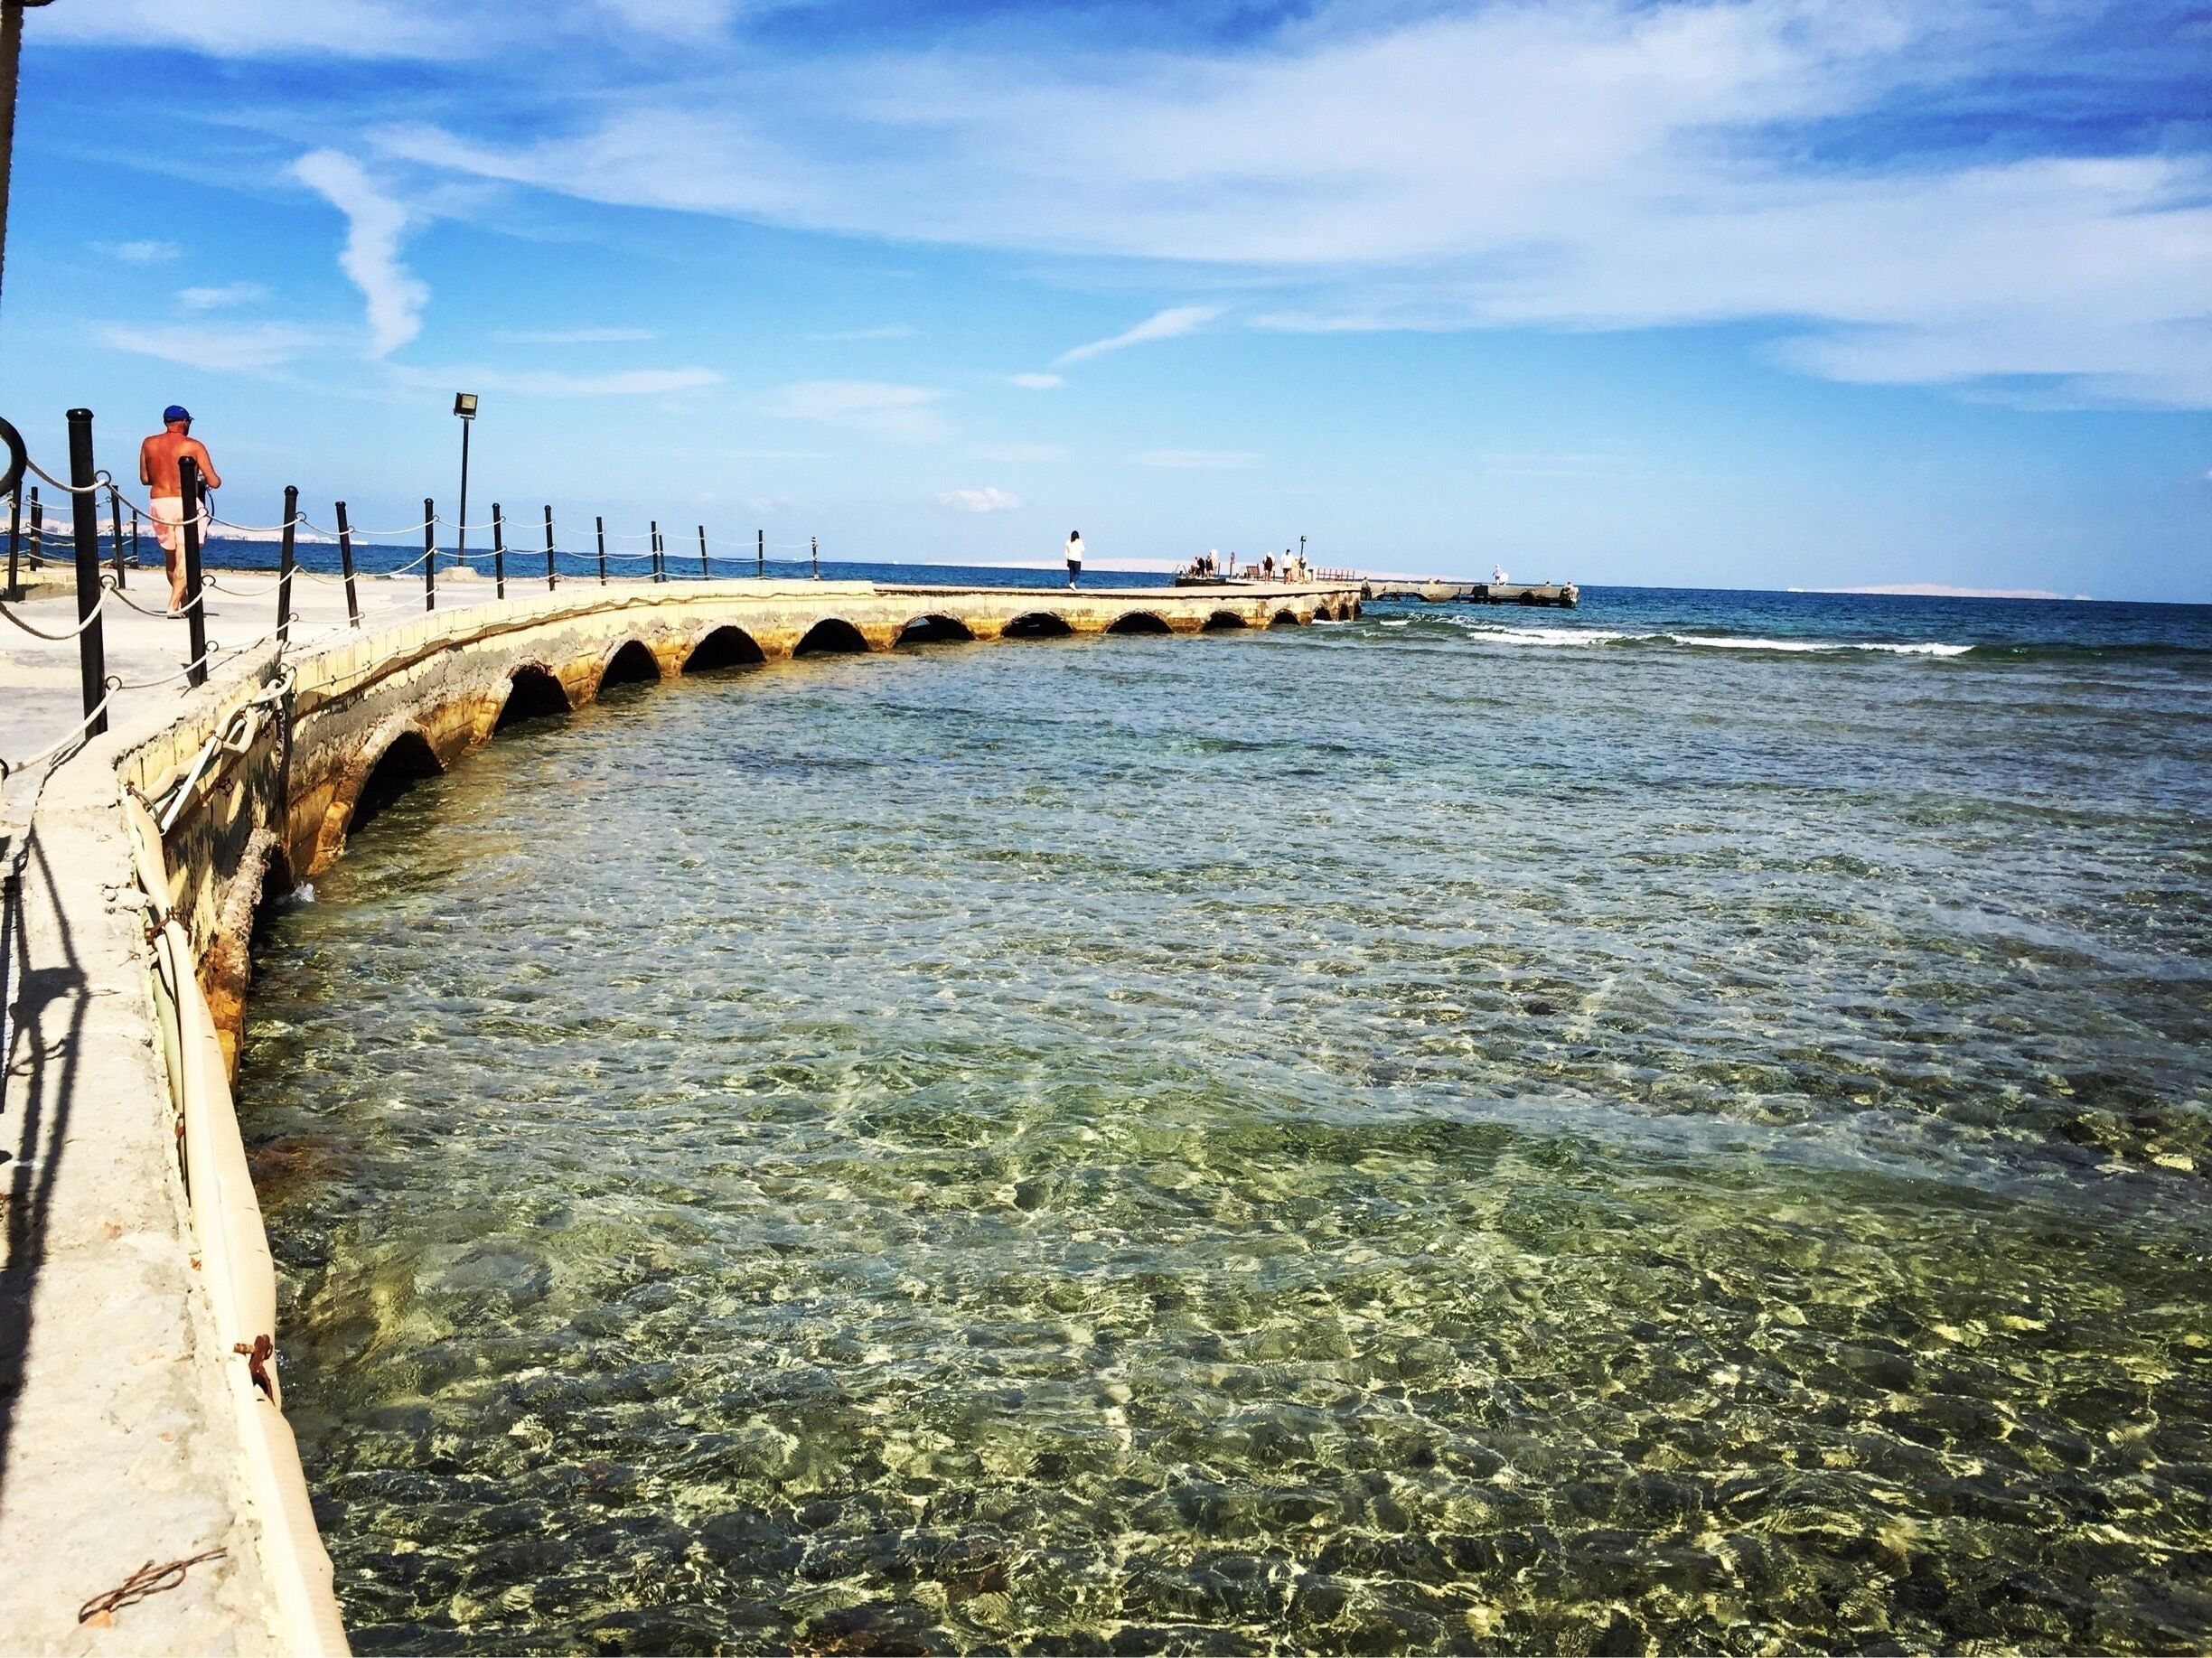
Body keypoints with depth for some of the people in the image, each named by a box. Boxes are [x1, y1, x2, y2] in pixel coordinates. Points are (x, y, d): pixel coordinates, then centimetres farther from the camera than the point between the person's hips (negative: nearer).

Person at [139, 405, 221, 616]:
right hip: (186, 504, -4)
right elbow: (214, 482, -4)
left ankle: (183, 602, 29)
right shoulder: (194, 446, -4)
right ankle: (174, 605, -19)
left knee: (171, 558, 18)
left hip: (159, 503, 5)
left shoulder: (149, 444, 7)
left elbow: (145, 479, 12)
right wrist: (205, 479, 19)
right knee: (184, 558, -7)